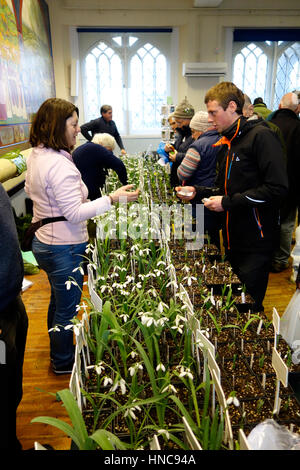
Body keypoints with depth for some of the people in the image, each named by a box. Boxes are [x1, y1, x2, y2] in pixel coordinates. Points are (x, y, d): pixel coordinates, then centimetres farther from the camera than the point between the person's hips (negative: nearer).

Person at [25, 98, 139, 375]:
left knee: (58, 302, 26)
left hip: (43, 241, 10)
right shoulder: (60, 164, -27)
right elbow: (75, 213, -27)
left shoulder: (36, 156, 5)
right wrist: (112, 199, -28)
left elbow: (30, 190, 20)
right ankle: (64, 363, 32)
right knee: (67, 308, 10)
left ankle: (58, 353, 47)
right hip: (65, 248, -10)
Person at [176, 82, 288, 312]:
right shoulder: (225, 144, 14)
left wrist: (227, 202, -19)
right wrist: (198, 191, 5)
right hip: (233, 238, 8)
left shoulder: (261, 136, -13)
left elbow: (278, 187, -23)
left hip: (255, 242, -8)